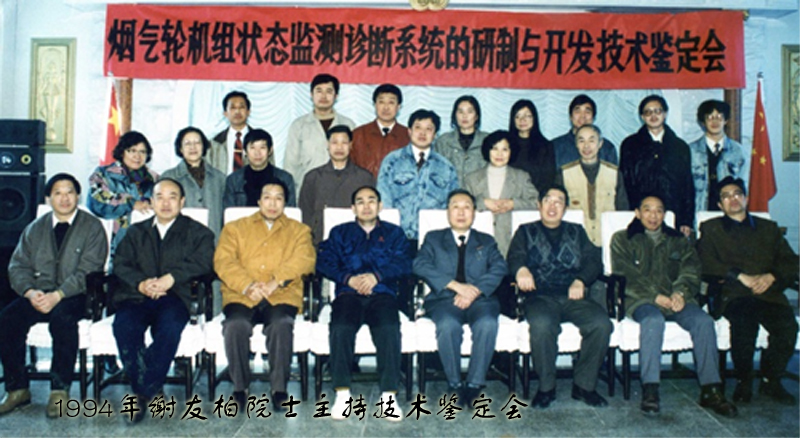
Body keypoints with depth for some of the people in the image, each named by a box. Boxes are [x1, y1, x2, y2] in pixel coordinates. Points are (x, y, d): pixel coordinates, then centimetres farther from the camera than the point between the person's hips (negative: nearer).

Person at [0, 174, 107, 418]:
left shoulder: (92, 228, 1)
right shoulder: (35, 229, 16)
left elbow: (88, 272, -9)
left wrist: (57, 295, -22)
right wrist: (30, 292, -12)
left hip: (76, 297, -4)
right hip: (38, 295, 5)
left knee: (62, 315, -35)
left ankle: (60, 389, -23)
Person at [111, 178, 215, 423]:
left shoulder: (196, 232, 17)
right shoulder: (136, 232, 25)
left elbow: (204, 262, -1)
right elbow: (120, 264, 11)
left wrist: (172, 278, -16)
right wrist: (141, 283, -10)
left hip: (173, 297, -2)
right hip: (135, 297, 3)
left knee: (170, 327, -34)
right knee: (123, 326, -30)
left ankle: (144, 393, -20)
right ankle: (151, 390, -18)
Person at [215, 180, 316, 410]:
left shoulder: (299, 230, 20)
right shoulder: (235, 228, 21)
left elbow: (305, 259, 0)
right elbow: (223, 261, 4)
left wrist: (275, 282, -16)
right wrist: (248, 286, -14)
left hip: (282, 296, 0)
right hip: (241, 296, 1)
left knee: (281, 324, -32)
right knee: (236, 325, -30)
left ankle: (279, 389, -19)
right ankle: (239, 388, -12)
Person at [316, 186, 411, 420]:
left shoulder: (394, 233, 23)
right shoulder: (339, 233, 25)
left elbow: (404, 264, 6)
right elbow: (324, 262, 8)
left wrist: (377, 276, -11)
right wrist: (348, 278, -9)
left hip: (382, 293, 0)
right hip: (349, 293, 1)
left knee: (389, 329, -32)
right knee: (341, 328, -31)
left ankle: (389, 394, -25)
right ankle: (342, 394, -22)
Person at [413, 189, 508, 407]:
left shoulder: (486, 241, 24)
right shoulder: (433, 238, 21)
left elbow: (500, 268, 6)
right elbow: (420, 265, 1)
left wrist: (475, 290, -13)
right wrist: (455, 285, -12)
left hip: (480, 299, 1)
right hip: (444, 299, -1)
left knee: (487, 323, -32)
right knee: (448, 325, -33)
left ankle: (475, 384, -22)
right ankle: (455, 384, -18)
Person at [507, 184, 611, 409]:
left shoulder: (577, 232, 25)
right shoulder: (526, 231, 20)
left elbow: (594, 261, 11)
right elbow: (514, 258, 2)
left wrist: (580, 281, -11)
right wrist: (521, 269, -24)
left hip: (573, 297, 2)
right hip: (540, 296, -2)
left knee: (601, 323, -27)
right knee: (542, 324, -35)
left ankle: (584, 385, -9)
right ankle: (546, 387, -15)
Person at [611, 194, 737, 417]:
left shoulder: (679, 241, 24)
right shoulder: (623, 239, 14)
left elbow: (691, 270, 9)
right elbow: (626, 275, 0)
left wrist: (680, 292, -14)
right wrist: (655, 297, -15)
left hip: (676, 299, 3)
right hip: (641, 300, -3)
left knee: (704, 320, -27)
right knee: (653, 320, -36)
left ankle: (711, 389, -21)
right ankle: (650, 390, -34)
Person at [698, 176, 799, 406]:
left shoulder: (769, 228, 27)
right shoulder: (711, 229, 19)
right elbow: (706, 263, 2)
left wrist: (771, 277, -6)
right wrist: (741, 276, -10)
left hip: (768, 292, 3)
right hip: (733, 295, -2)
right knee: (745, 319, -34)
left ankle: (771, 380, -3)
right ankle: (743, 380, -11)